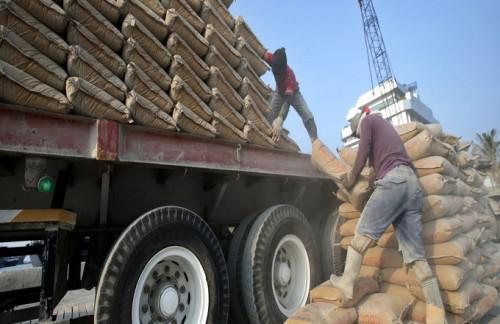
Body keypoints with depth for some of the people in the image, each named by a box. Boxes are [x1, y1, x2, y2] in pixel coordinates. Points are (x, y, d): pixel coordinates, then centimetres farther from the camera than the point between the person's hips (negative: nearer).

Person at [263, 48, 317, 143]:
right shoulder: (272, 59, -34)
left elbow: (287, 99, -55)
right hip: (279, 92, 4)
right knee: (269, 117, -10)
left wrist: (280, 119, -70)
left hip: (293, 93, -3)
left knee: (308, 116, -18)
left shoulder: (290, 75, -44)